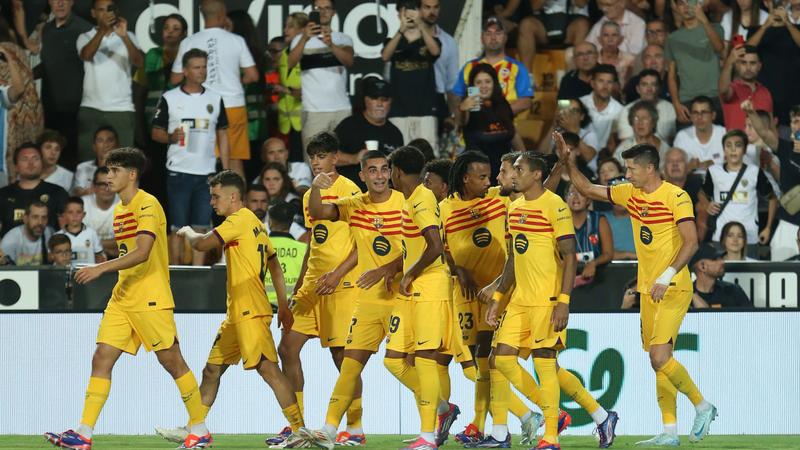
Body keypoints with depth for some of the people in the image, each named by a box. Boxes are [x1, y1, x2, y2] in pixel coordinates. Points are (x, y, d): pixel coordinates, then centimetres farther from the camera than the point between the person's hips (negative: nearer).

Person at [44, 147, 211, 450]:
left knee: (171, 360, -2)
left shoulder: (147, 206, -12)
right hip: (122, 298, 9)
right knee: (101, 359, -1)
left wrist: (102, 268, -29)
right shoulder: (119, 210, 16)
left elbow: (142, 253, -24)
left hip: (150, 299, -9)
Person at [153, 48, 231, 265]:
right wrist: (171, 137, -17)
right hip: (179, 172, -2)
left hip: (207, 173, 2)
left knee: (201, 227, 3)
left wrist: (226, 172, 6)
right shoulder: (169, 99, 2)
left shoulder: (215, 99, 10)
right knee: (177, 228, -1)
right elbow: (156, 132, 5)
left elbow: (223, 136, 13)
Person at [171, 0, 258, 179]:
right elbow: (252, 76, 1)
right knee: (235, 161, 5)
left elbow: (175, 78, 5)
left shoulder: (188, 43, -1)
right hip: (234, 105, 0)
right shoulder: (236, 41, -1)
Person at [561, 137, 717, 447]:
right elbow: (588, 189, 20)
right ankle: (669, 431, 8)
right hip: (648, 291, 8)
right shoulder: (631, 194, 10)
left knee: (660, 356, -17)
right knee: (658, 362, 6)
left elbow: (691, 241, -20)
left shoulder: (675, 197, -13)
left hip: (673, 290, -8)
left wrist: (667, 277, -27)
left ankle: (702, 407, 0)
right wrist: (567, 161, 8)